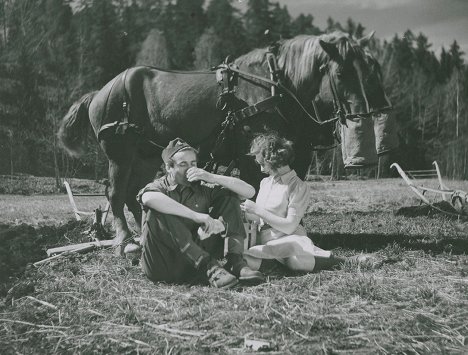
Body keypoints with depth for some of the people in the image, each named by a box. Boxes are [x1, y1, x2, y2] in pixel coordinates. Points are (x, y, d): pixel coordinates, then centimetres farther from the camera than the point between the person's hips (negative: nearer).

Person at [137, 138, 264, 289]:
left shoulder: (202, 188, 10)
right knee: (157, 212, -29)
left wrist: (212, 178, -9)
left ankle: (236, 262, -19)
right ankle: (209, 267, -32)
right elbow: (149, 198, -31)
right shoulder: (158, 187, -1)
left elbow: (250, 192, 3)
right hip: (162, 268, -3)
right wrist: (197, 216, -34)